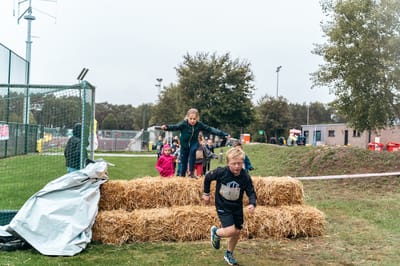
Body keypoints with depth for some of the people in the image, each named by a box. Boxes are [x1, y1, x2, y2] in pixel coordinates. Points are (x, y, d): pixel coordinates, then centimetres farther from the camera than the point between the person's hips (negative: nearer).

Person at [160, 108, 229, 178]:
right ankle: (182, 175, 26)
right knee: (183, 162, 4)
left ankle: (191, 172, -23)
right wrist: (166, 127, -58)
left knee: (193, 150, -31)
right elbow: (175, 127, -36)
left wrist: (224, 134, -17)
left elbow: (210, 129, -14)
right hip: (184, 144, 0)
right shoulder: (183, 123, -22)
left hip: (194, 143, 0)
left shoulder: (199, 124, -16)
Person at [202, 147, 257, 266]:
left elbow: (251, 193, -10)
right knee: (230, 231, -18)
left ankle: (229, 254, 37)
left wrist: (252, 204, -31)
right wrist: (206, 193, 4)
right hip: (222, 206, -4)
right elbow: (208, 178, -5)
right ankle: (216, 232, 17)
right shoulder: (221, 172, -23)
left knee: (237, 232, 11)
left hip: (237, 207, 4)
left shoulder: (245, 177, -17)